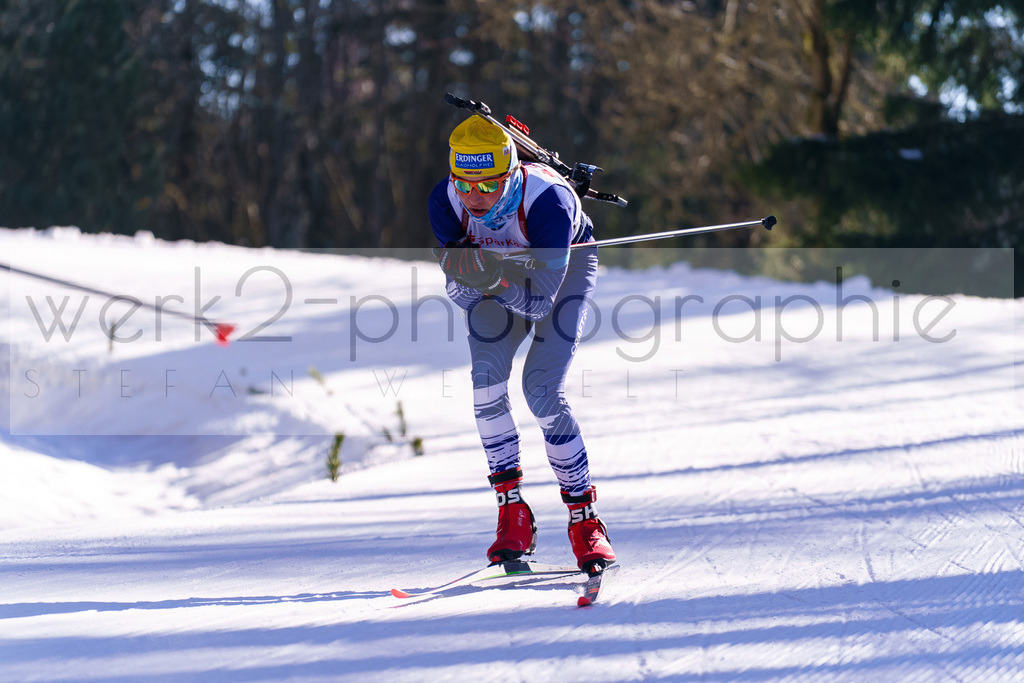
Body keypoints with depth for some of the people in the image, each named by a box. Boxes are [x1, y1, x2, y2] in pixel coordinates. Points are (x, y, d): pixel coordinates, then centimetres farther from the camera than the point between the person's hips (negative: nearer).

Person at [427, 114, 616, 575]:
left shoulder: (546, 200, -39)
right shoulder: (446, 202, -28)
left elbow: (540, 300, -34)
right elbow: (461, 295, -19)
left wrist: (497, 282, -52)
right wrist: (467, 275, -42)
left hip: (566, 265, -4)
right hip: (505, 266, 4)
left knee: (543, 391, -18)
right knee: (486, 381, -17)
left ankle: (585, 520, -6)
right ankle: (512, 511, -5)